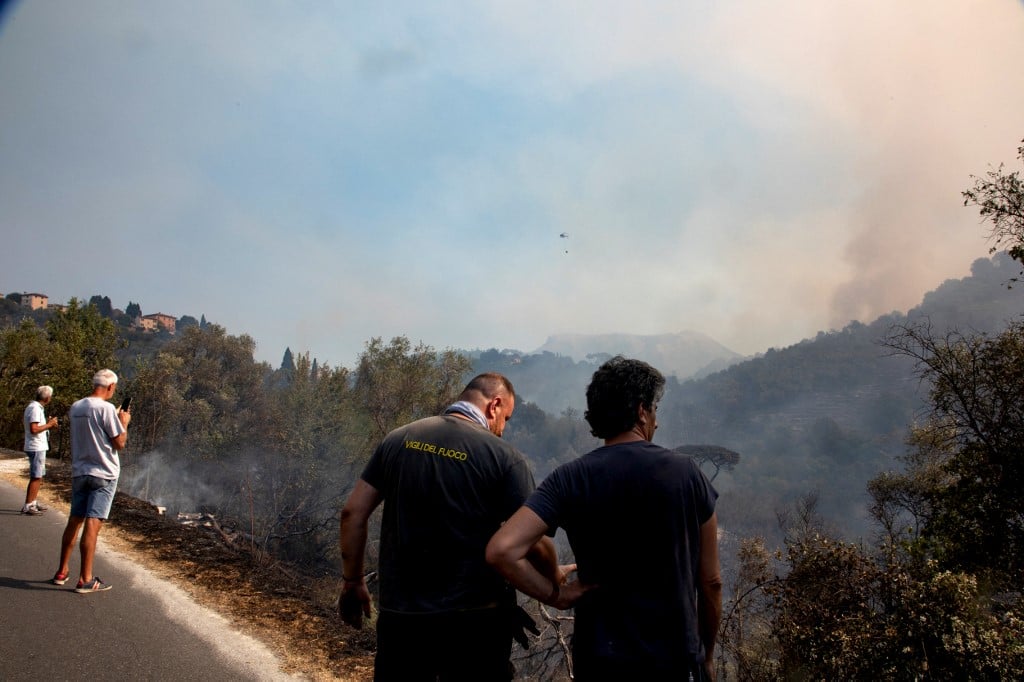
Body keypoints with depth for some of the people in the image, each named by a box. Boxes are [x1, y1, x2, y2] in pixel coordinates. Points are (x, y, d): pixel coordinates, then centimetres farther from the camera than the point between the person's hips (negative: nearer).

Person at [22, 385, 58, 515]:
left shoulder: (36, 407, 14)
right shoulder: (35, 408, -17)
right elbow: (33, 429, -25)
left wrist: (49, 424, 9)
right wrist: (49, 424, -14)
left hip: (39, 447, 10)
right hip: (36, 448, -10)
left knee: (38, 477, 16)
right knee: (36, 478, -6)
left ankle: (34, 503, 24)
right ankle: (27, 506, -3)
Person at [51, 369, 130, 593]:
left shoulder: (75, 408, 7)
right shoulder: (106, 408, -15)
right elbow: (120, 443, -13)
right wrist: (124, 422, 3)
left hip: (79, 472, 7)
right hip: (103, 474, -7)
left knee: (74, 521, 16)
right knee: (92, 524, -6)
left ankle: (61, 572, 25)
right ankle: (85, 580, -3)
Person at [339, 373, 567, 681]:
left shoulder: (397, 439, 1)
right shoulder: (504, 456, -10)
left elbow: (353, 512, 2)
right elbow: (534, 543, -12)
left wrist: (352, 582, 12)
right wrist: (555, 575, 9)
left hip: (399, 613, 3)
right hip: (474, 619, -3)